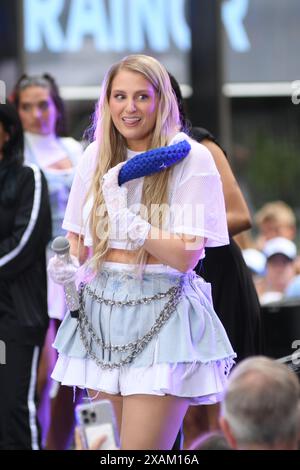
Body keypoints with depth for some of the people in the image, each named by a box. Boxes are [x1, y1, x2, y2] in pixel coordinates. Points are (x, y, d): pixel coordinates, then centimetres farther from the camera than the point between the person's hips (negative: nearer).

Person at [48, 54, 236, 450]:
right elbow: (77, 235, 18)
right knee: (125, 441, 9)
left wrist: (125, 217, -20)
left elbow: (185, 256, -14)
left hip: (163, 314, -5)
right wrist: (67, 266, -1)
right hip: (102, 311, 5)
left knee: (141, 449, -12)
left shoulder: (191, 158, -8)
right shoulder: (96, 156, 7)